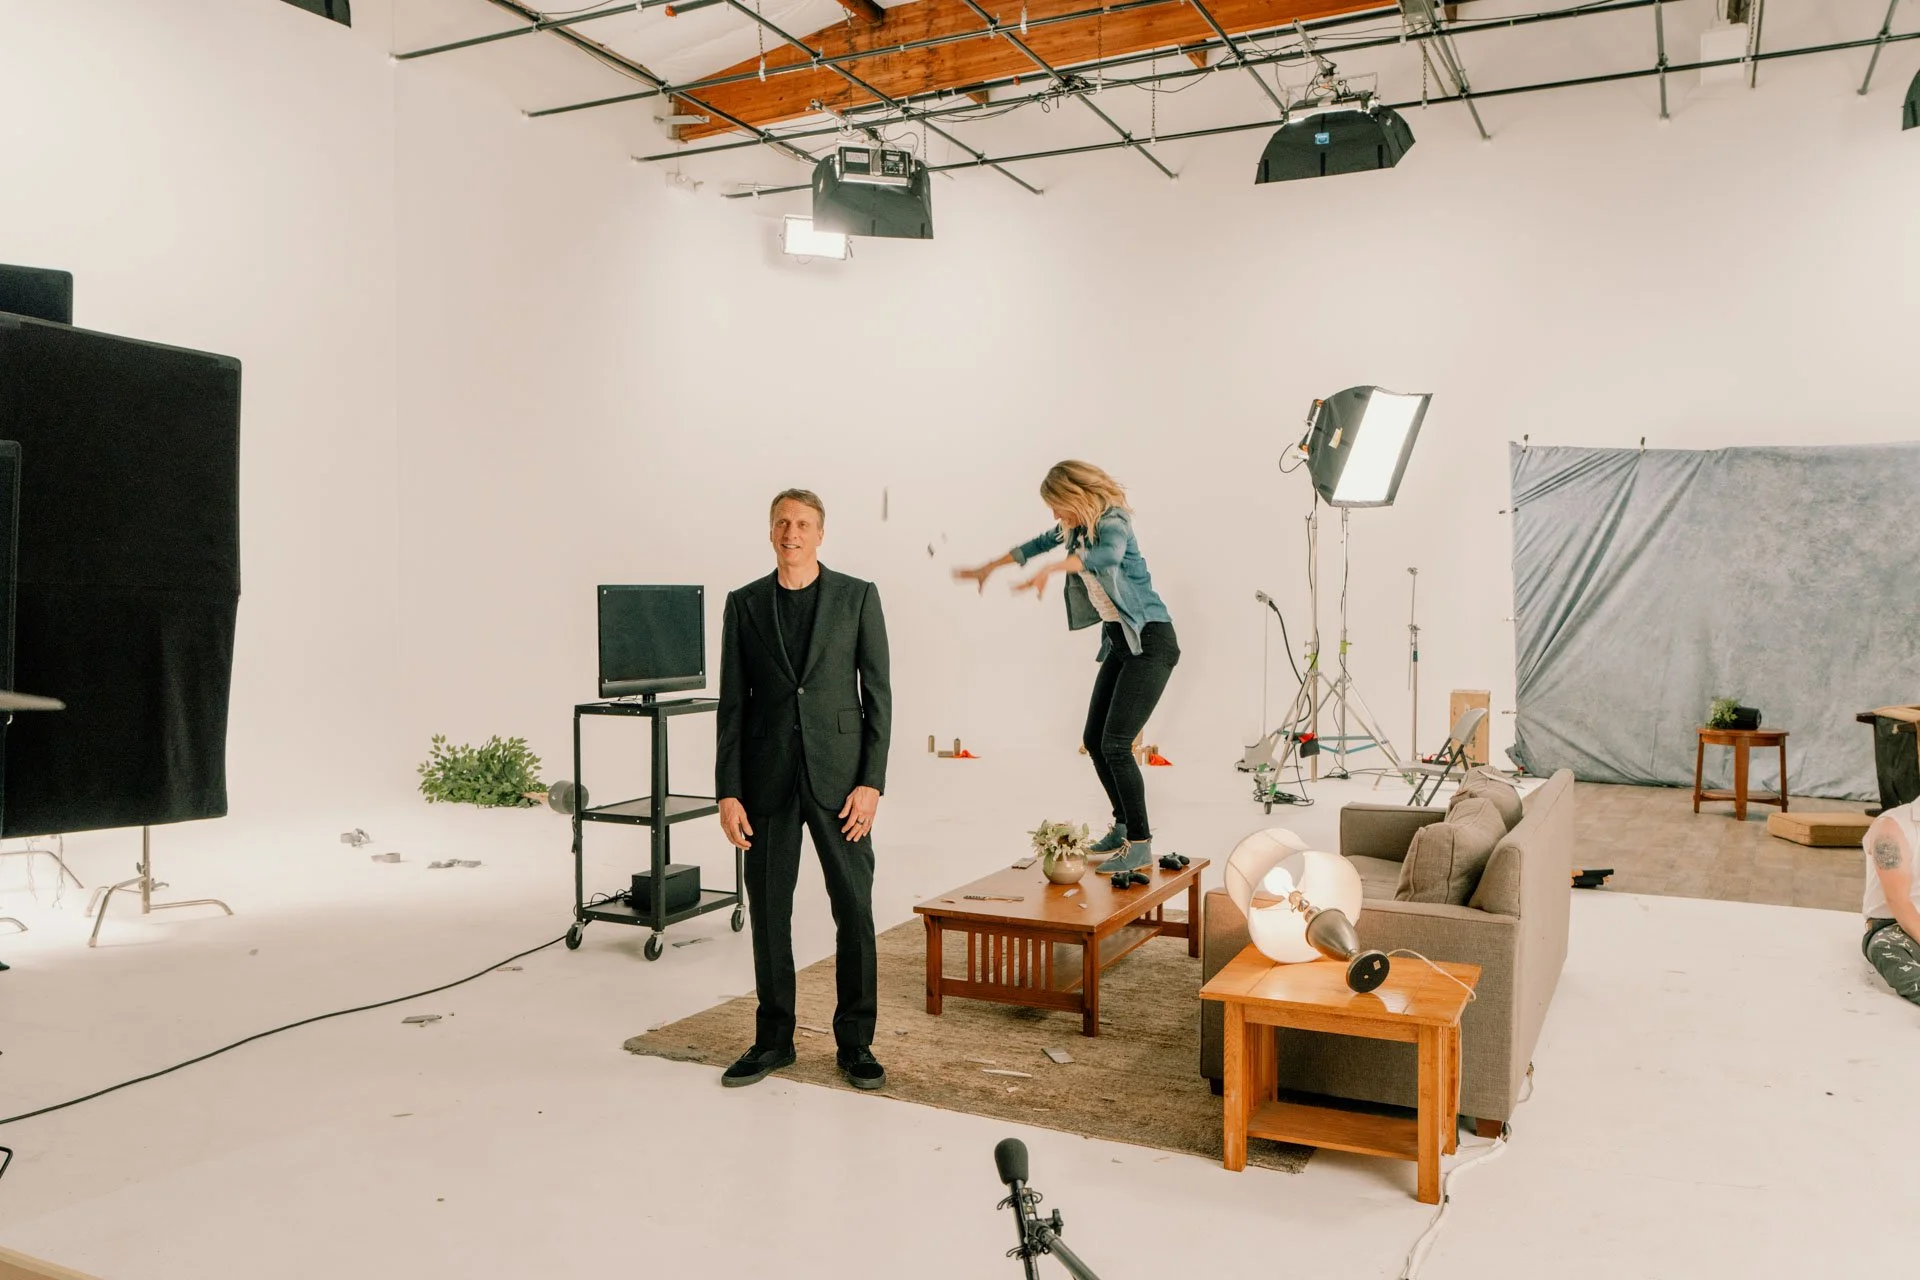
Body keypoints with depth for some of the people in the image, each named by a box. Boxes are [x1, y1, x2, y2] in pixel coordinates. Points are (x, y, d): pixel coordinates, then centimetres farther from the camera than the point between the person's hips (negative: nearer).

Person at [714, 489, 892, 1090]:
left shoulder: (857, 596, 0)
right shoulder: (744, 604, 6)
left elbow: (878, 694, -2)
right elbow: (732, 703, 5)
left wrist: (871, 782, -10)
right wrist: (727, 792, -2)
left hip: (838, 775, -1)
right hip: (767, 778, 2)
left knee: (854, 910, 2)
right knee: (768, 911, 8)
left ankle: (855, 1042, 16)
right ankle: (773, 1040, 23)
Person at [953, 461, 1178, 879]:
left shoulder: (1112, 523, -17)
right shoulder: (1077, 529, 8)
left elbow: (1109, 554, -41)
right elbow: (1038, 545, 28)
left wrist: (1049, 570, -53)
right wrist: (989, 568, 37)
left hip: (1151, 641, -9)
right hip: (1118, 641, 9)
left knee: (1115, 743, -15)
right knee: (1094, 740, 9)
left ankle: (1140, 844, -7)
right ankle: (1124, 825, 25)